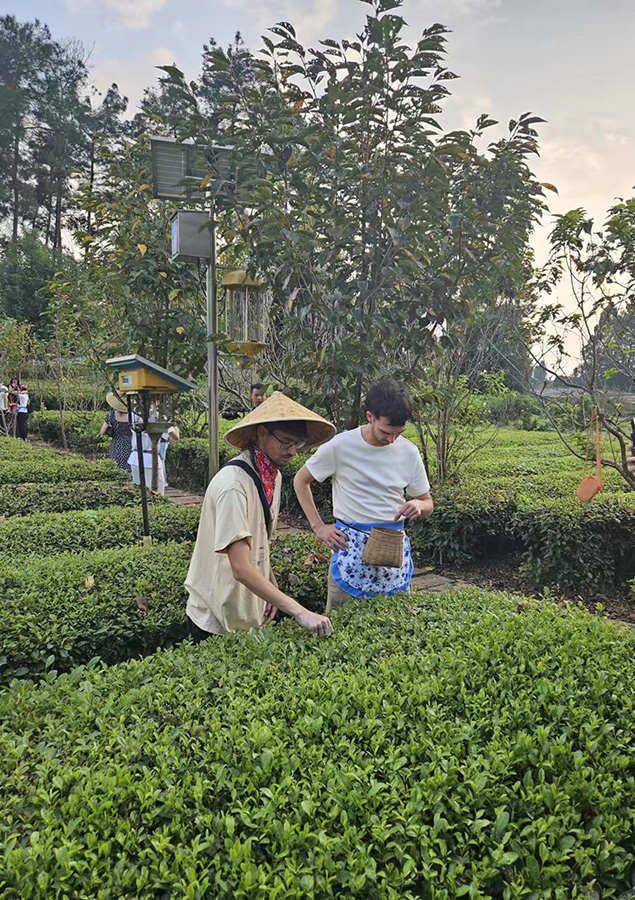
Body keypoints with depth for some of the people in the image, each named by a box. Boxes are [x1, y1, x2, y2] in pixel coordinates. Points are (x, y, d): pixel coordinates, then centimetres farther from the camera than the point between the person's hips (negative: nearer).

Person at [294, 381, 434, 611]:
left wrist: (418, 505, -13)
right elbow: (301, 481, 3)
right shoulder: (340, 446, -11)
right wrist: (319, 527, -4)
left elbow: (428, 503, 11)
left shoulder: (408, 452, -1)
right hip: (350, 547, -3)